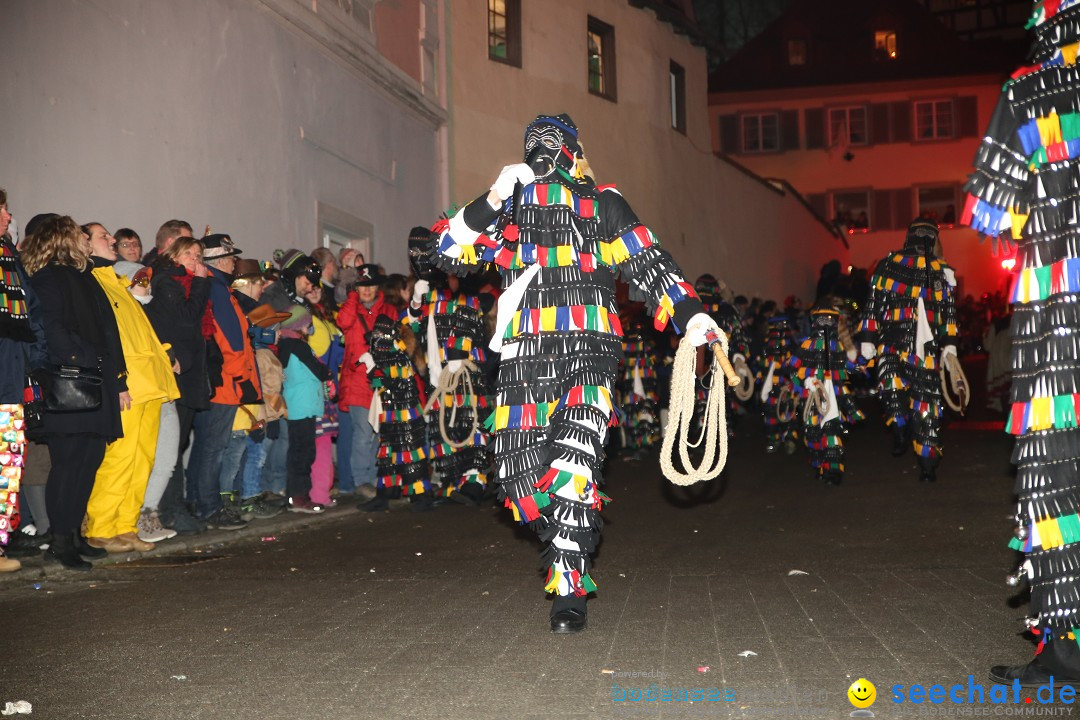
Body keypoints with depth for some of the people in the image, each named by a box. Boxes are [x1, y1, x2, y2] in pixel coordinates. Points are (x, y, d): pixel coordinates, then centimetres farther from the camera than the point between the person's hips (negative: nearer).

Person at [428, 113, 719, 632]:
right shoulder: (510, 205, 16)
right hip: (524, 356, 3)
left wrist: (689, 315, -5)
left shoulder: (601, 203, 11)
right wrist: (489, 203, -7)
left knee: (573, 466, -19)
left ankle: (568, 590, -8)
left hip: (590, 351, -2)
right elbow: (447, 254, 7)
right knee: (519, 476, -5)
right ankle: (572, 545, 23)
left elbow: (647, 262, 8)